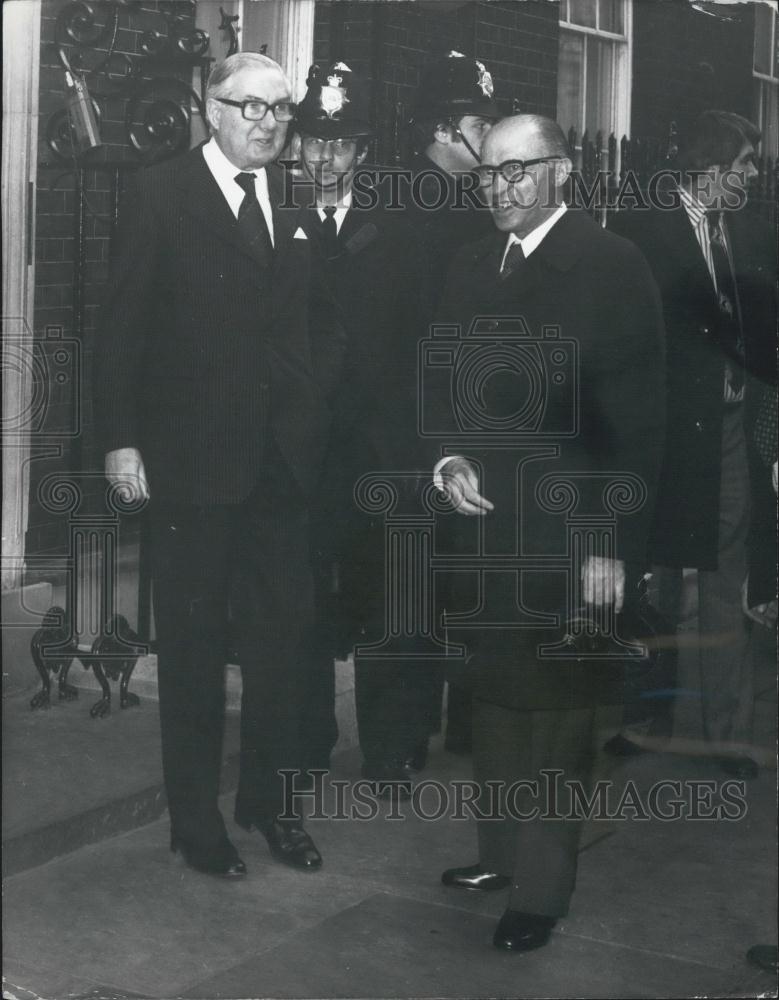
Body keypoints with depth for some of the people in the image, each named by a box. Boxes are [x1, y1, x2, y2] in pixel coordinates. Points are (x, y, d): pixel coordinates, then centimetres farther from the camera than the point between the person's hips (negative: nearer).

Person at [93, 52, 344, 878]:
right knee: (192, 642, 7)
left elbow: (322, 319, 15)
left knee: (279, 633, 10)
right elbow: (123, 325, -6)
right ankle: (195, 817, 20)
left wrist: (315, 396, 0)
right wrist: (120, 438, -11)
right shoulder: (162, 195, -4)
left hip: (282, 459, 4)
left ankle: (270, 799, 26)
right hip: (192, 457, -4)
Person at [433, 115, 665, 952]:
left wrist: (615, 542, -16)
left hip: (566, 534, -6)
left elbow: (636, 418, -12)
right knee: (494, 696, 14)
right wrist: (449, 458, -6)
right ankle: (504, 849, 29)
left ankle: (542, 889, 15)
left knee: (555, 710, 3)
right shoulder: (471, 266, 10)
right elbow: (446, 383, 14)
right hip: (483, 520, 6)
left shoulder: (613, 267, -9)